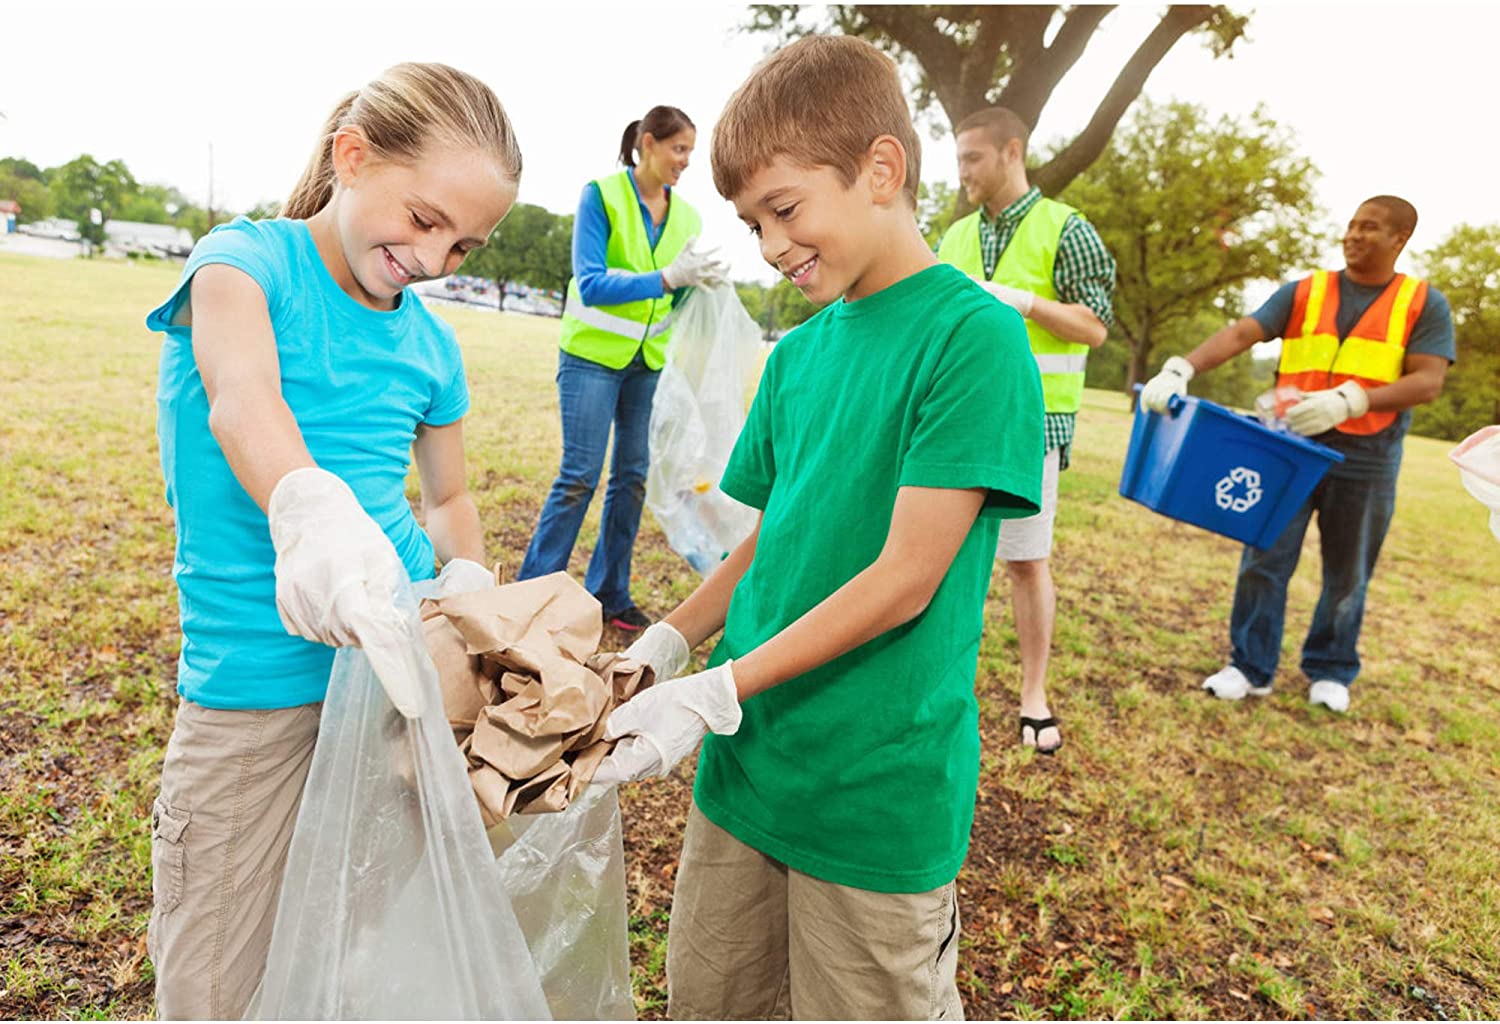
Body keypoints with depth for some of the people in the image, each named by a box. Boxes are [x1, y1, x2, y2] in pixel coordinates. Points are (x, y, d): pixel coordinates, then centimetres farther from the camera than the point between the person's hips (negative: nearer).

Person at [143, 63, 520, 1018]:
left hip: (403, 663, 4)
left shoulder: (431, 347, 6)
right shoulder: (246, 258, -7)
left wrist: (469, 580, -4)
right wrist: (310, 512, -49)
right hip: (258, 691, -3)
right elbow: (241, 400, -28)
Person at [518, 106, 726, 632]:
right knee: (580, 475, -7)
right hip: (594, 354, -5)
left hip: (648, 361, 5)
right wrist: (668, 277, -27)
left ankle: (609, 593, 18)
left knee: (633, 478, 6)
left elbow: (674, 303, 11)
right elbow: (590, 283, -18)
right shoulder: (601, 195, -8)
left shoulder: (685, 217, 7)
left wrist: (697, 282, -10)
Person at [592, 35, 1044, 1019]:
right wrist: (667, 642, -2)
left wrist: (717, 693, -19)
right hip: (748, 762, 7)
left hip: (878, 791, -6)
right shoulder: (798, 352, 7)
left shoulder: (973, 335, -14)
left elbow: (904, 578, -19)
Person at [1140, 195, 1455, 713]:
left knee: (1347, 573, 10)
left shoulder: (1425, 305, 2)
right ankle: (1251, 666, 12)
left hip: (1366, 459, 0)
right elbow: (1239, 334, -7)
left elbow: (1428, 381, -9)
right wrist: (1181, 369, -25)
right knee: (1265, 558, 0)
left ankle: (1330, 671, 27)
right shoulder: (1302, 293, 5)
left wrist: (1349, 400, -25)